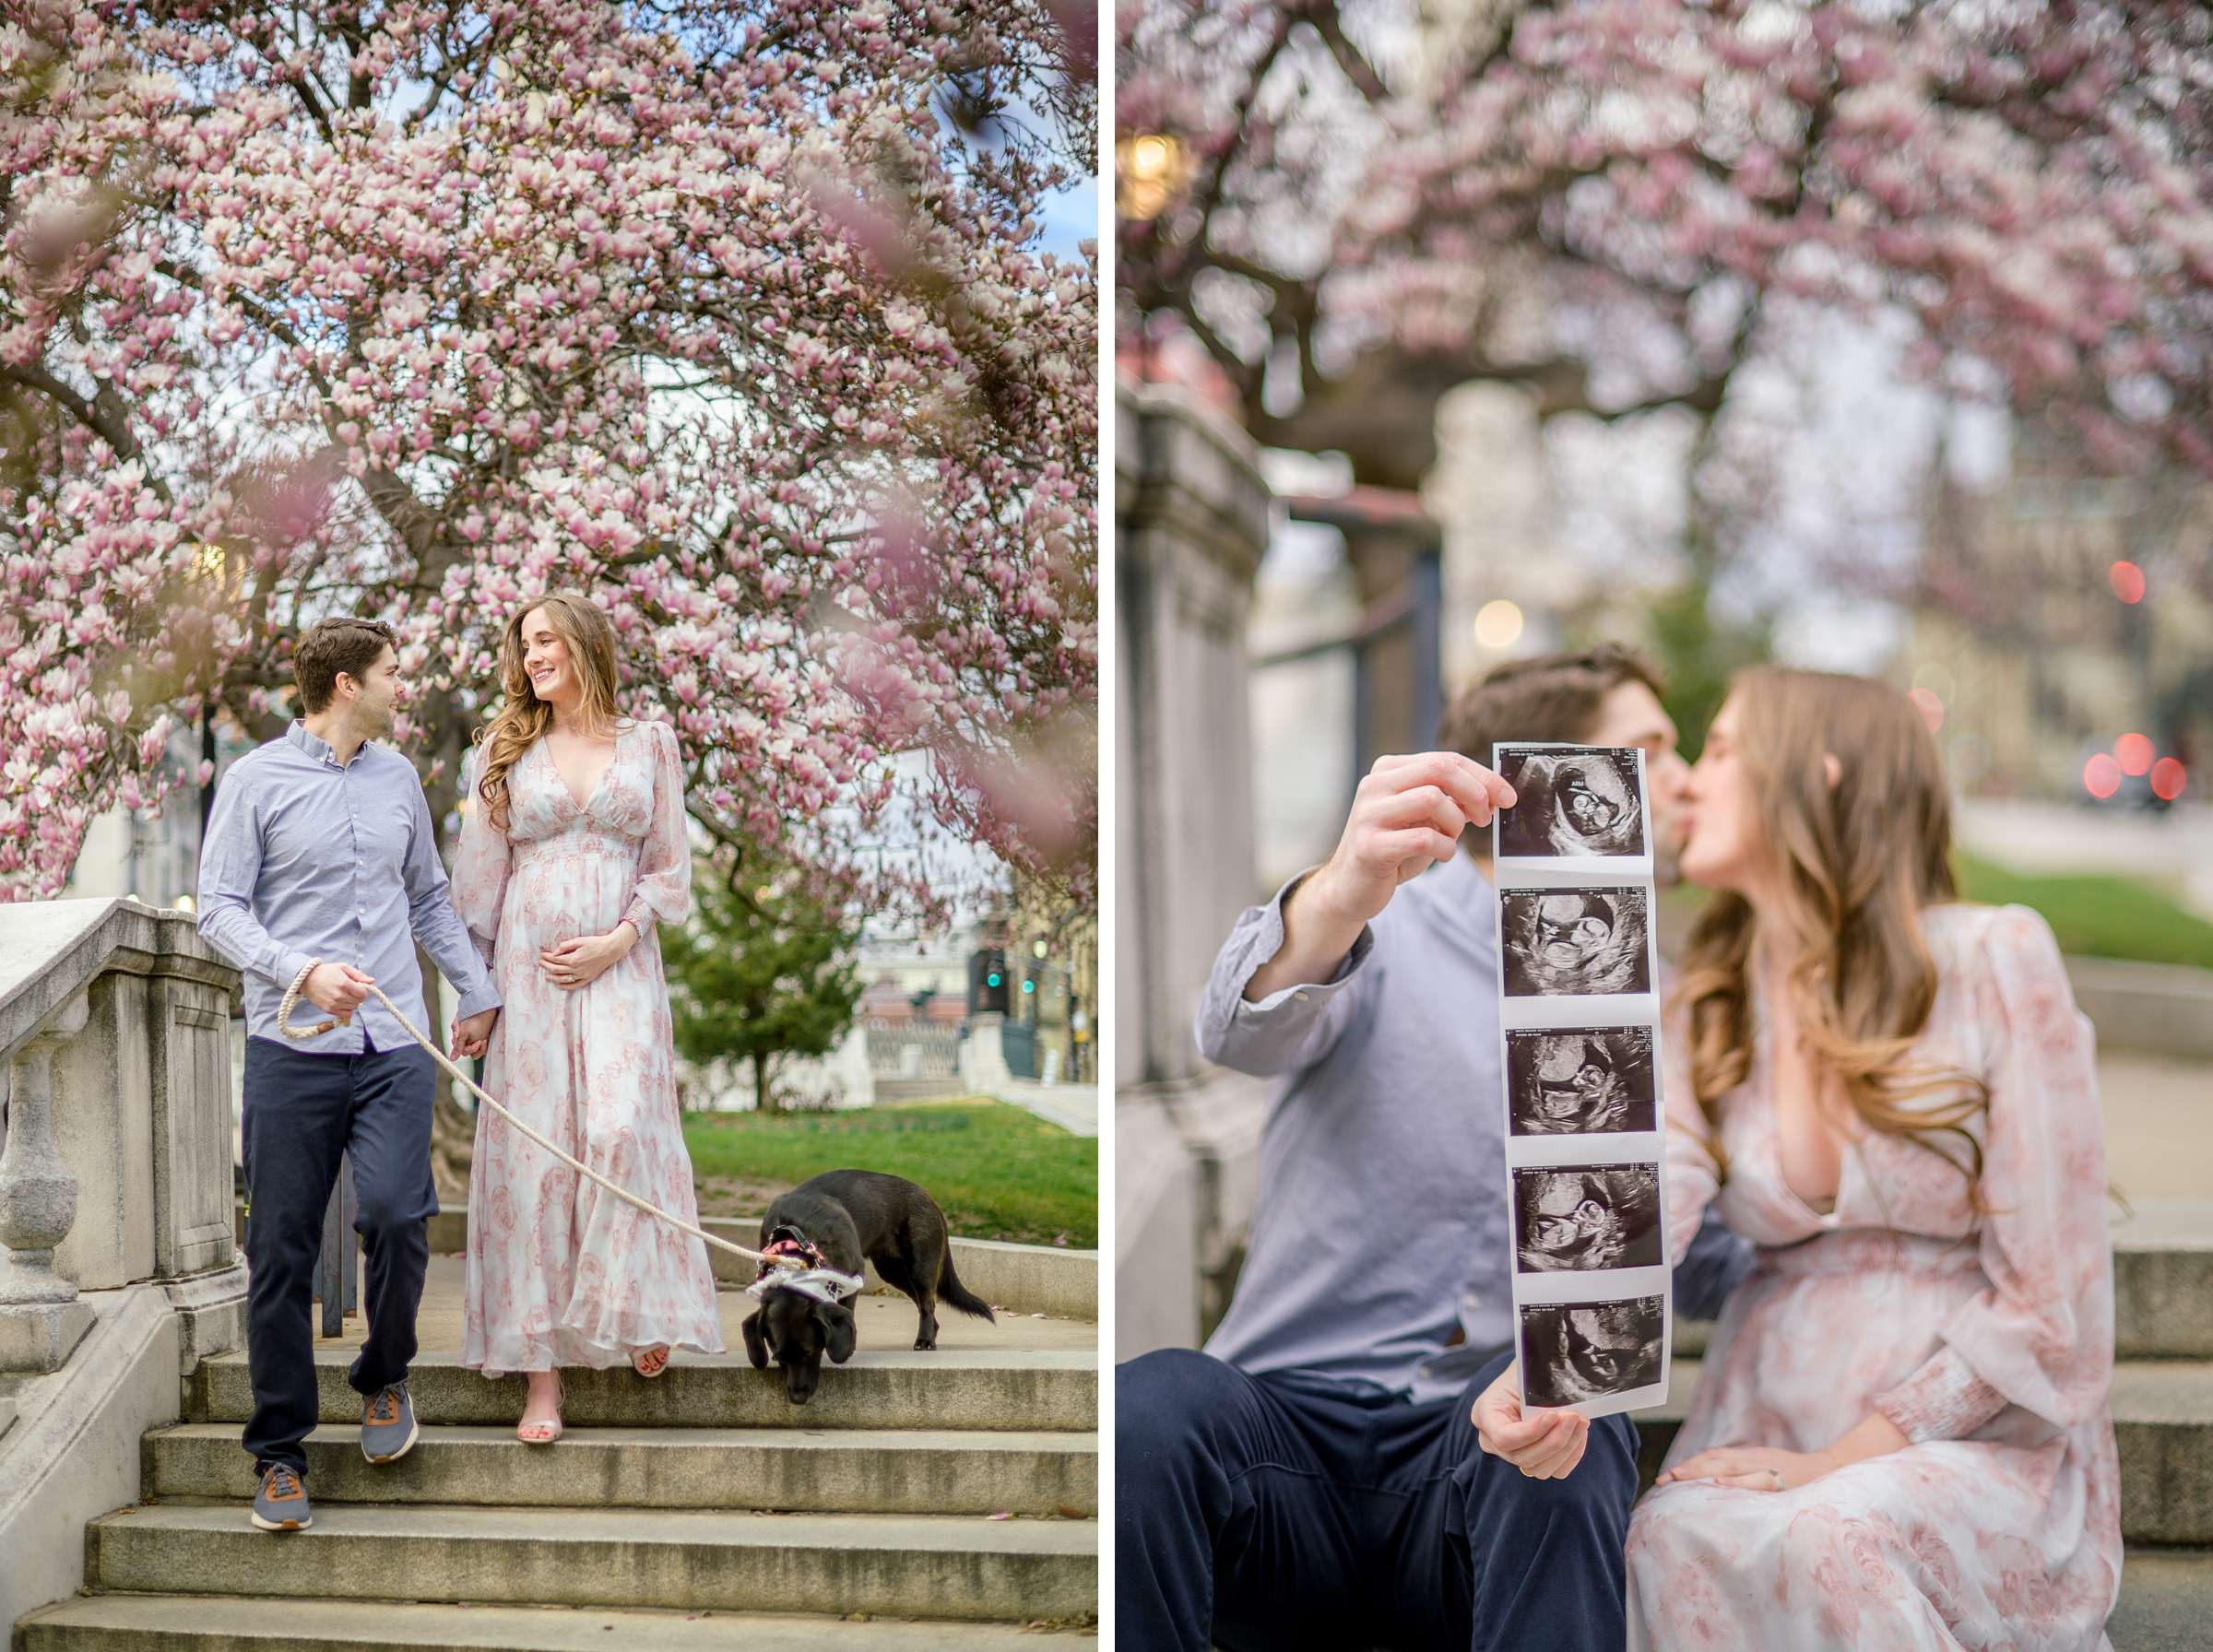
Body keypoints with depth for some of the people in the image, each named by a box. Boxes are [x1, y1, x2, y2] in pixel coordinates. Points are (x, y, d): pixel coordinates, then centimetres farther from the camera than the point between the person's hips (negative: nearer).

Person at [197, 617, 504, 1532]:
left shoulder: (397, 777, 15)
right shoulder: (255, 781, 1)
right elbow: (220, 909, -3)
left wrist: (480, 994, 22)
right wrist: (302, 970, -18)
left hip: (394, 1046, 3)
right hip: (291, 1049, -3)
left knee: (396, 1215, -16)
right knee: (281, 1251, -2)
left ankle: (384, 1377, 12)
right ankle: (279, 1454, 10)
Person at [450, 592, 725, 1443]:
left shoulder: (650, 744, 9)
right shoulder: (506, 747, 11)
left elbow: (670, 868, 8)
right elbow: (479, 877, 12)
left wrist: (618, 940, -7)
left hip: (620, 967, -1)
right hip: (528, 966, 1)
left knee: (620, 1130, -20)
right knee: (534, 1151, -4)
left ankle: (639, 1310, 2)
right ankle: (542, 1376, -3)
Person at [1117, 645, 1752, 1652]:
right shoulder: (1391, 932, 7)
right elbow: (1243, 1032, -17)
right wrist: (1344, 894, -42)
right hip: (1292, 1412, -2)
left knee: (1564, 1439, -33)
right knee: (1156, 1406, -33)